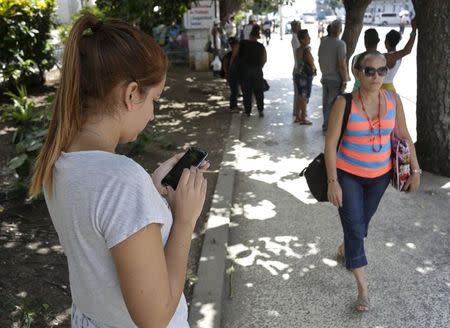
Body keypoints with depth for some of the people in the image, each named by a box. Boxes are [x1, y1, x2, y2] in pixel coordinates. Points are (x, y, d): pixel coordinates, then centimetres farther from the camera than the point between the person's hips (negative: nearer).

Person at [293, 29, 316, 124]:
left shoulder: (298, 50, 7)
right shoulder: (307, 50, -17)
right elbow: (312, 64, -13)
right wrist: (313, 70, 7)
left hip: (298, 75, 8)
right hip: (306, 76, -8)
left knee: (300, 97, 16)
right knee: (304, 97, 0)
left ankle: (298, 117, 23)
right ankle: (303, 119, 5)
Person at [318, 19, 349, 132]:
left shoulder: (323, 42, 2)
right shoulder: (340, 44, -17)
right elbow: (342, 65, -20)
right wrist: (345, 81, -12)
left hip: (325, 78, 7)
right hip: (336, 79, -7)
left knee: (325, 103, 16)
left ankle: (325, 126, 27)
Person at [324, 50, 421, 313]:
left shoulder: (393, 100, -7)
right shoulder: (345, 103, -18)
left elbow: (404, 136, 3)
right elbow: (331, 142, -15)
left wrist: (415, 170, 0)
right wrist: (333, 181, -18)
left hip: (380, 175, 4)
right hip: (348, 175, -3)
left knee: (364, 221, 21)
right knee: (354, 227, -2)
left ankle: (345, 249, 52)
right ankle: (362, 286, 11)